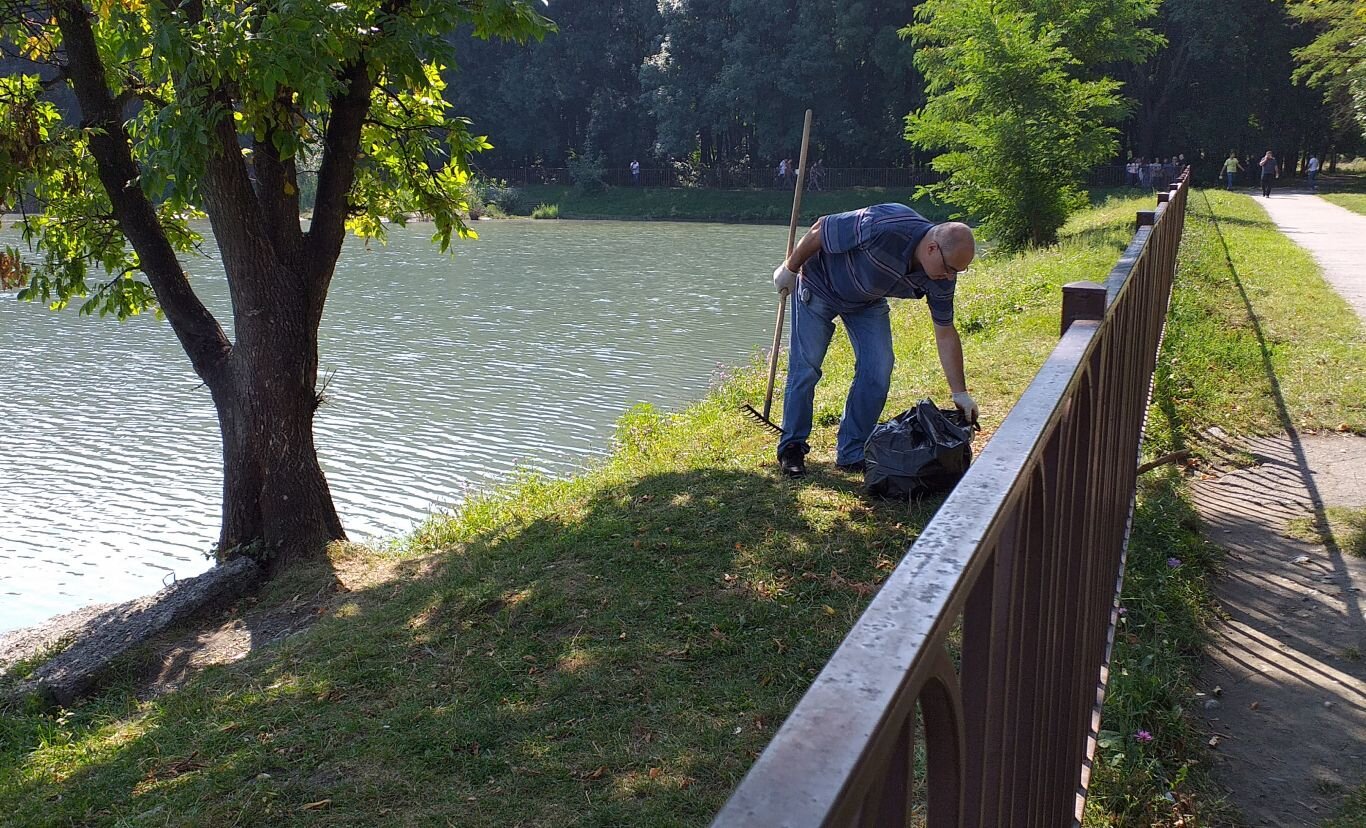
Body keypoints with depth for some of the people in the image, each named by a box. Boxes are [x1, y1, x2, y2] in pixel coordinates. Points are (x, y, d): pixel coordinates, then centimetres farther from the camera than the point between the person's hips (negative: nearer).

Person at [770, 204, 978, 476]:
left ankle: (852, 453, 5)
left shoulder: (941, 278, -20)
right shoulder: (882, 228, -40)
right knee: (805, 369, -6)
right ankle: (791, 448, 9)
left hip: (868, 302, 5)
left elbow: (946, 334, -10)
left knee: (878, 372, -7)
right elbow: (820, 230, -26)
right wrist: (789, 269, -11)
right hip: (819, 286, -5)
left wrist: (960, 394, -11)